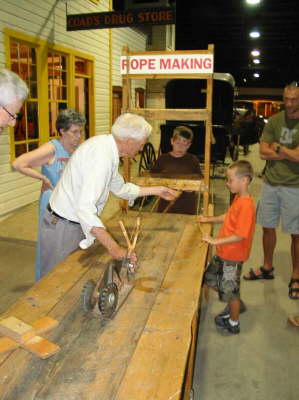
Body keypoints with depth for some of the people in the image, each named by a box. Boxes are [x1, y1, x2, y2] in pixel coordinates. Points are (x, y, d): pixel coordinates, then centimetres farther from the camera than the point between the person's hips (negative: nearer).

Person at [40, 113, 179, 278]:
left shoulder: (105, 144, 4)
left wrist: (157, 190, 22)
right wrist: (114, 247, -36)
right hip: (63, 228, -9)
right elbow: (85, 207, -35)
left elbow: (120, 188, 19)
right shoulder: (102, 155, -26)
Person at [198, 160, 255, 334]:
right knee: (211, 277, 23)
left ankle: (233, 324, 33)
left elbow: (240, 235, -29)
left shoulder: (246, 205, -27)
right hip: (224, 252, 10)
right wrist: (209, 219, 14)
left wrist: (216, 241, -26)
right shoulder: (238, 198, 3)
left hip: (233, 256, -10)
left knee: (230, 289, 9)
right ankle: (237, 305, 43)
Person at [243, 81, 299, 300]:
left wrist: (278, 147, -7)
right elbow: (263, 152, -3)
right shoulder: (275, 120, 4)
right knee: (268, 227, 14)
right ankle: (267, 268, 34)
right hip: (271, 183, 4)